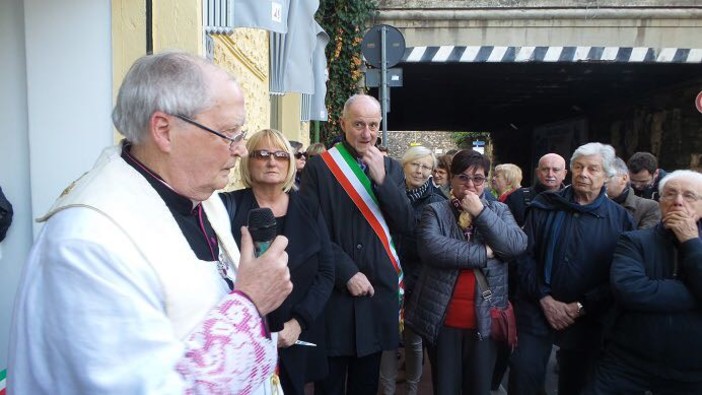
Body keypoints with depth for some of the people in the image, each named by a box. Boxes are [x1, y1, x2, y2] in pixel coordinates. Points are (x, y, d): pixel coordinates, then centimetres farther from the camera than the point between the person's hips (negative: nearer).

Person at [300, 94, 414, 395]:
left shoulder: (391, 168, 8)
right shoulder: (319, 167, -4)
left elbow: (406, 225, -1)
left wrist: (382, 179, -12)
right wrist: (347, 273, -13)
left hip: (379, 290, 4)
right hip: (334, 290, -3)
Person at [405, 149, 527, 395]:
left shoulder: (499, 210, 8)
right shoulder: (435, 211, 0)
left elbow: (517, 246, -9)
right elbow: (430, 247, -19)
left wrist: (481, 212, -13)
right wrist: (483, 253, -16)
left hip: (485, 319, 2)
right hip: (442, 319, -2)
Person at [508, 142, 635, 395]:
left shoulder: (619, 218, 0)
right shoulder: (544, 206, 1)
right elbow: (525, 255, -3)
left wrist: (581, 307, -11)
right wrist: (545, 299, -12)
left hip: (587, 319, 1)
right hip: (537, 310, 0)